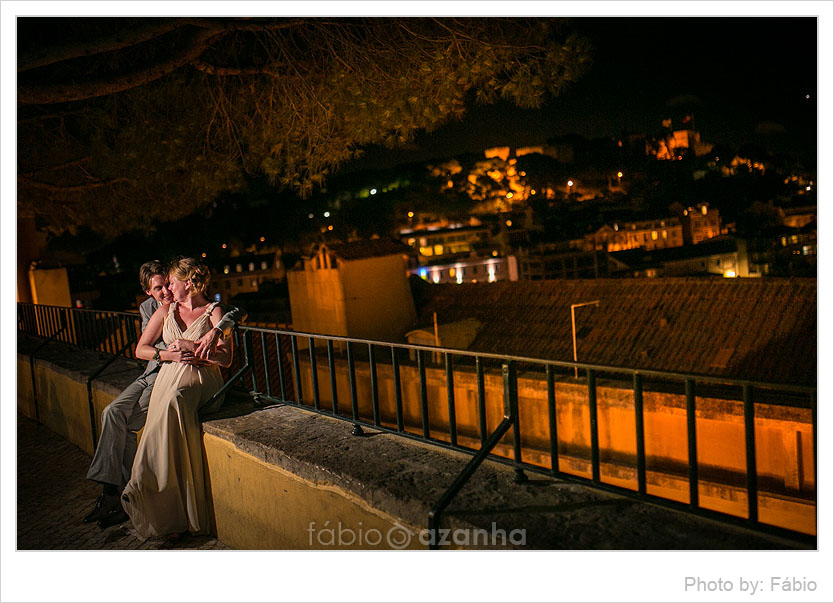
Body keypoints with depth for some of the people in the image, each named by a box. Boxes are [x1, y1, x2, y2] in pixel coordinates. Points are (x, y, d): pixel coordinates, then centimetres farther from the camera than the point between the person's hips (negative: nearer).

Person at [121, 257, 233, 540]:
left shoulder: (213, 312, 4)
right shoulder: (166, 311, 18)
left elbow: (226, 358, -4)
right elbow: (141, 349, 16)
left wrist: (192, 347, -13)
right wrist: (168, 354, -2)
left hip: (202, 381, -4)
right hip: (168, 378, 4)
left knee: (173, 402, -36)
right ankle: (174, 514, -24)